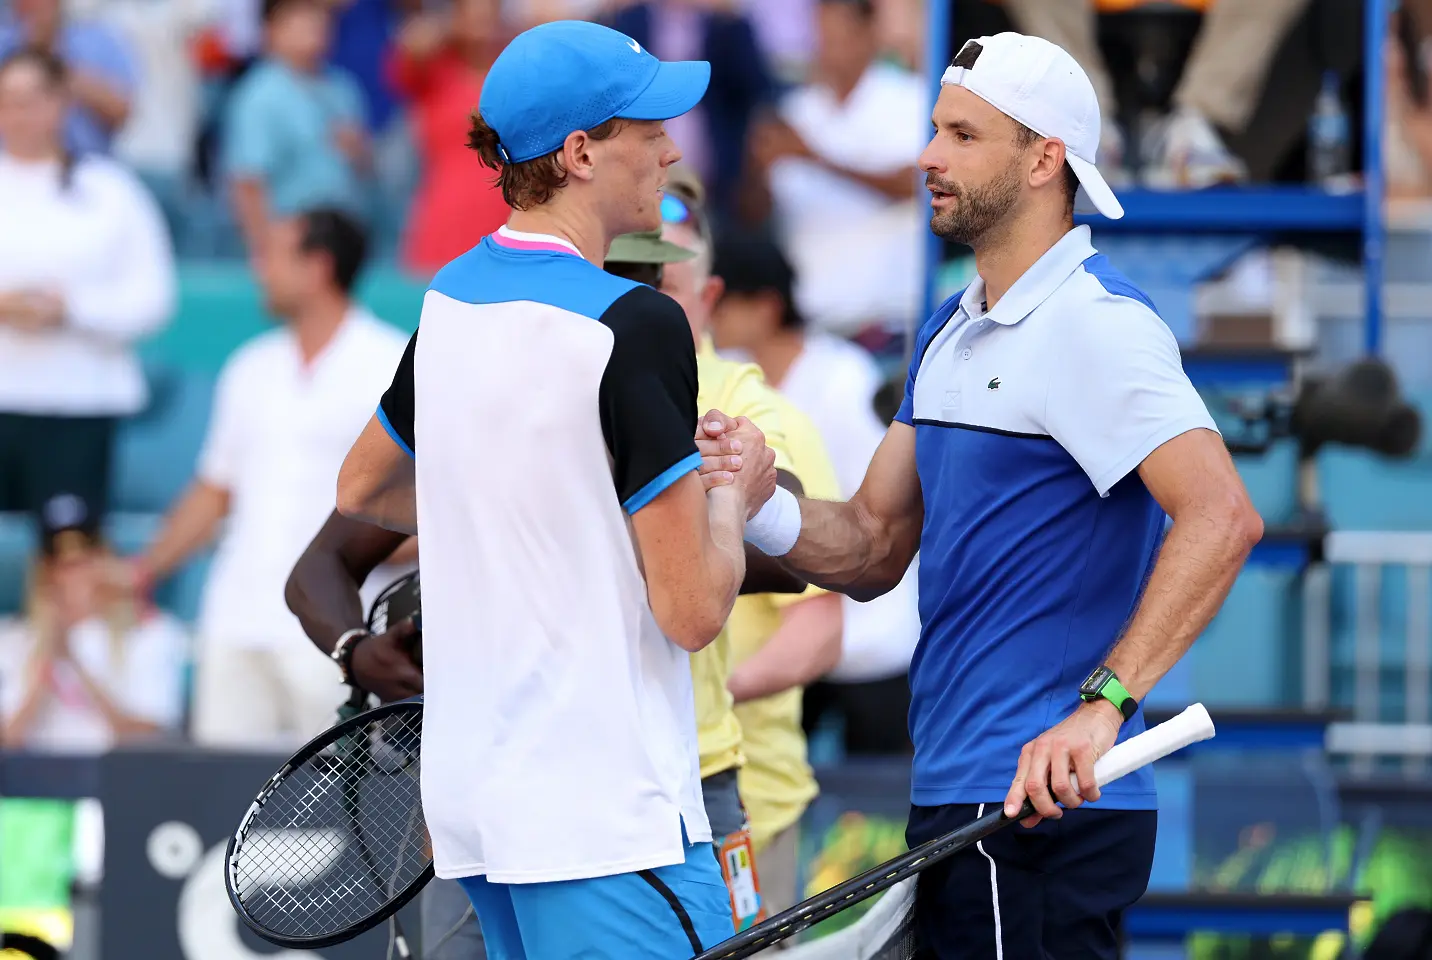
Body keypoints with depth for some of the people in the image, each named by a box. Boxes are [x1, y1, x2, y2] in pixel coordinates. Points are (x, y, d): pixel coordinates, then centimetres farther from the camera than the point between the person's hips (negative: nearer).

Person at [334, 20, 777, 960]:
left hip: (473, 792, 9)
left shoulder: (453, 300, 9)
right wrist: (734, 494, 4)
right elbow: (693, 608, -15)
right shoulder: (637, 326, -15)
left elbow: (363, 490, 28)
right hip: (611, 812, -9)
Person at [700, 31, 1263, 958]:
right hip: (956, 797, 9)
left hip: (1043, 809, -9)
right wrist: (758, 499, -4)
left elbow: (1220, 518, -26)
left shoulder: (1094, 324, -13)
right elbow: (873, 550, 17)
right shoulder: (951, 332, 18)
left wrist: (1104, 703, -33)